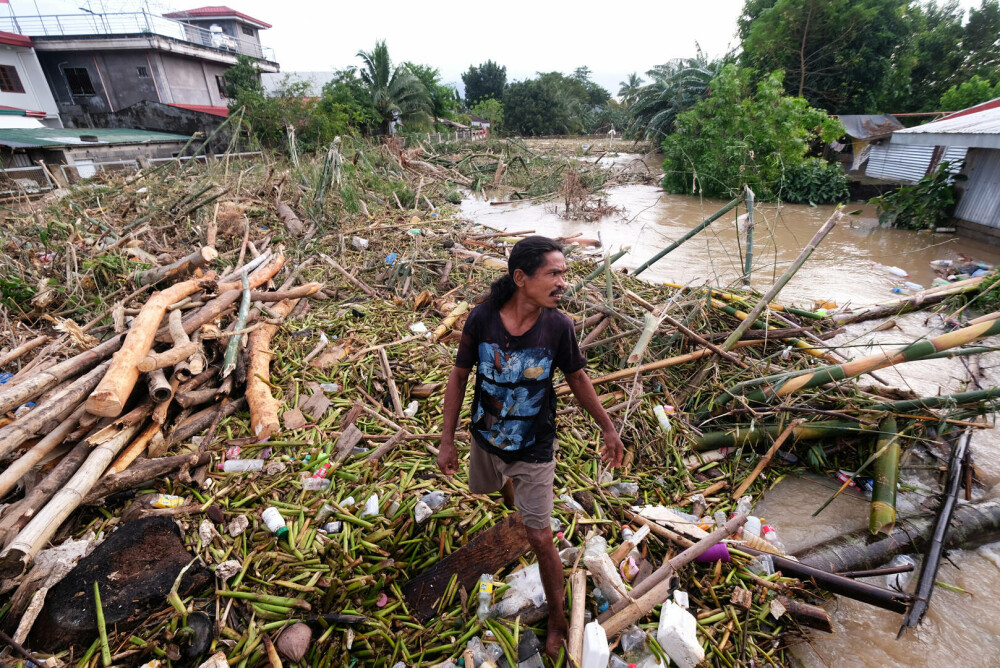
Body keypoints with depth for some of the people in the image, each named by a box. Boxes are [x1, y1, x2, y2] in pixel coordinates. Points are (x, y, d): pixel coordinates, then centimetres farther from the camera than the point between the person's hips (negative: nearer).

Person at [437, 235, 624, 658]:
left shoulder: (558, 326, -21)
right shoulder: (482, 319, -22)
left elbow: (576, 378, -4)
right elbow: (459, 376, -9)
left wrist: (608, 429, 2)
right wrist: (447, 440, -7)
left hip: (533, 451, -2)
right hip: (485, 439, 2)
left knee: (540, 539, 5)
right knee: (483, 491, 31)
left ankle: (557, 623, 32)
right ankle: (513, 510, 68)